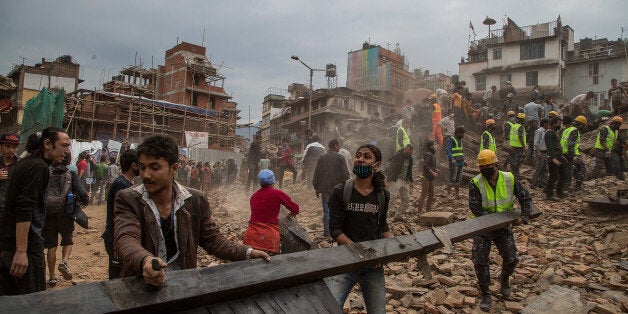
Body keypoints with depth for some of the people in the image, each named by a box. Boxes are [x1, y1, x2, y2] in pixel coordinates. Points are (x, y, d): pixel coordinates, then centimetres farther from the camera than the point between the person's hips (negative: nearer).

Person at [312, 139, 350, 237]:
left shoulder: (321, 158, 6)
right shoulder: (340, 158, -6)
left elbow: (316, 174, 8)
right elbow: (345, 174, -9)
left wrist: (316, 188, 14)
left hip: (325, 190, 3)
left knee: (326, 211, 9)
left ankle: (326, 231, 11)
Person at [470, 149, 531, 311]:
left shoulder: (509, 179, -8)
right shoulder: (475, 183, -16)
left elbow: (525, 198, 0)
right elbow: (475, 207, -20)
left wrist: (524, 216, -15)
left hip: (504, 227, 2)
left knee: (511, 259, 0)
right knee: (480, 261, -6)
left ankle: (504, 280, 36)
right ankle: (485, 295, 13)